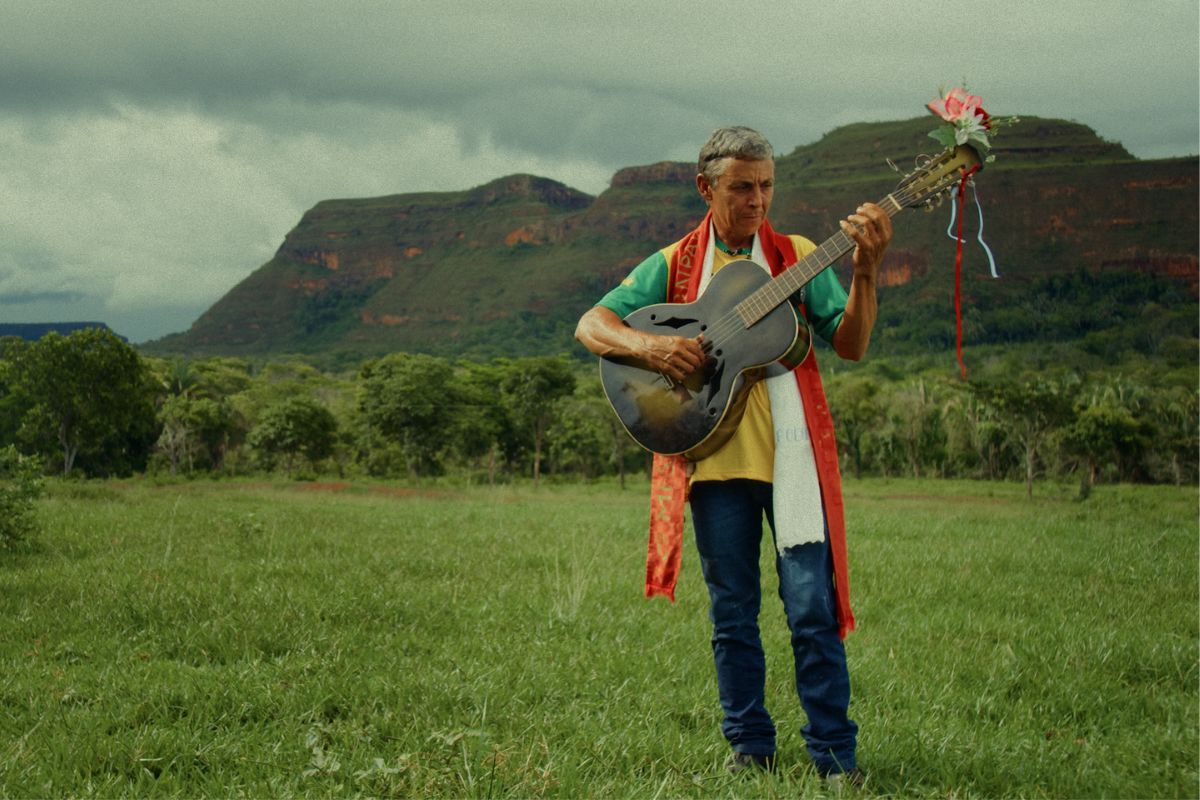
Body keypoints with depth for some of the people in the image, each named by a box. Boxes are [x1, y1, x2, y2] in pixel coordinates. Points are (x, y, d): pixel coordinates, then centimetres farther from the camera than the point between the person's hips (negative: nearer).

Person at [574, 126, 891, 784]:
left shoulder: (798, 257, 8)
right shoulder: (673, 266, 9)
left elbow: (850, 345, 0)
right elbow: (590, 325, 4)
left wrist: (865, 271, -15)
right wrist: (646, 346, -15)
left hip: (792, 452, -1)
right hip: (713, 455, 1)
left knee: (813, 609, -5)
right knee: (732, 614, 8)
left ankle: (834, 755, 3)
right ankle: (749, 747, 19)